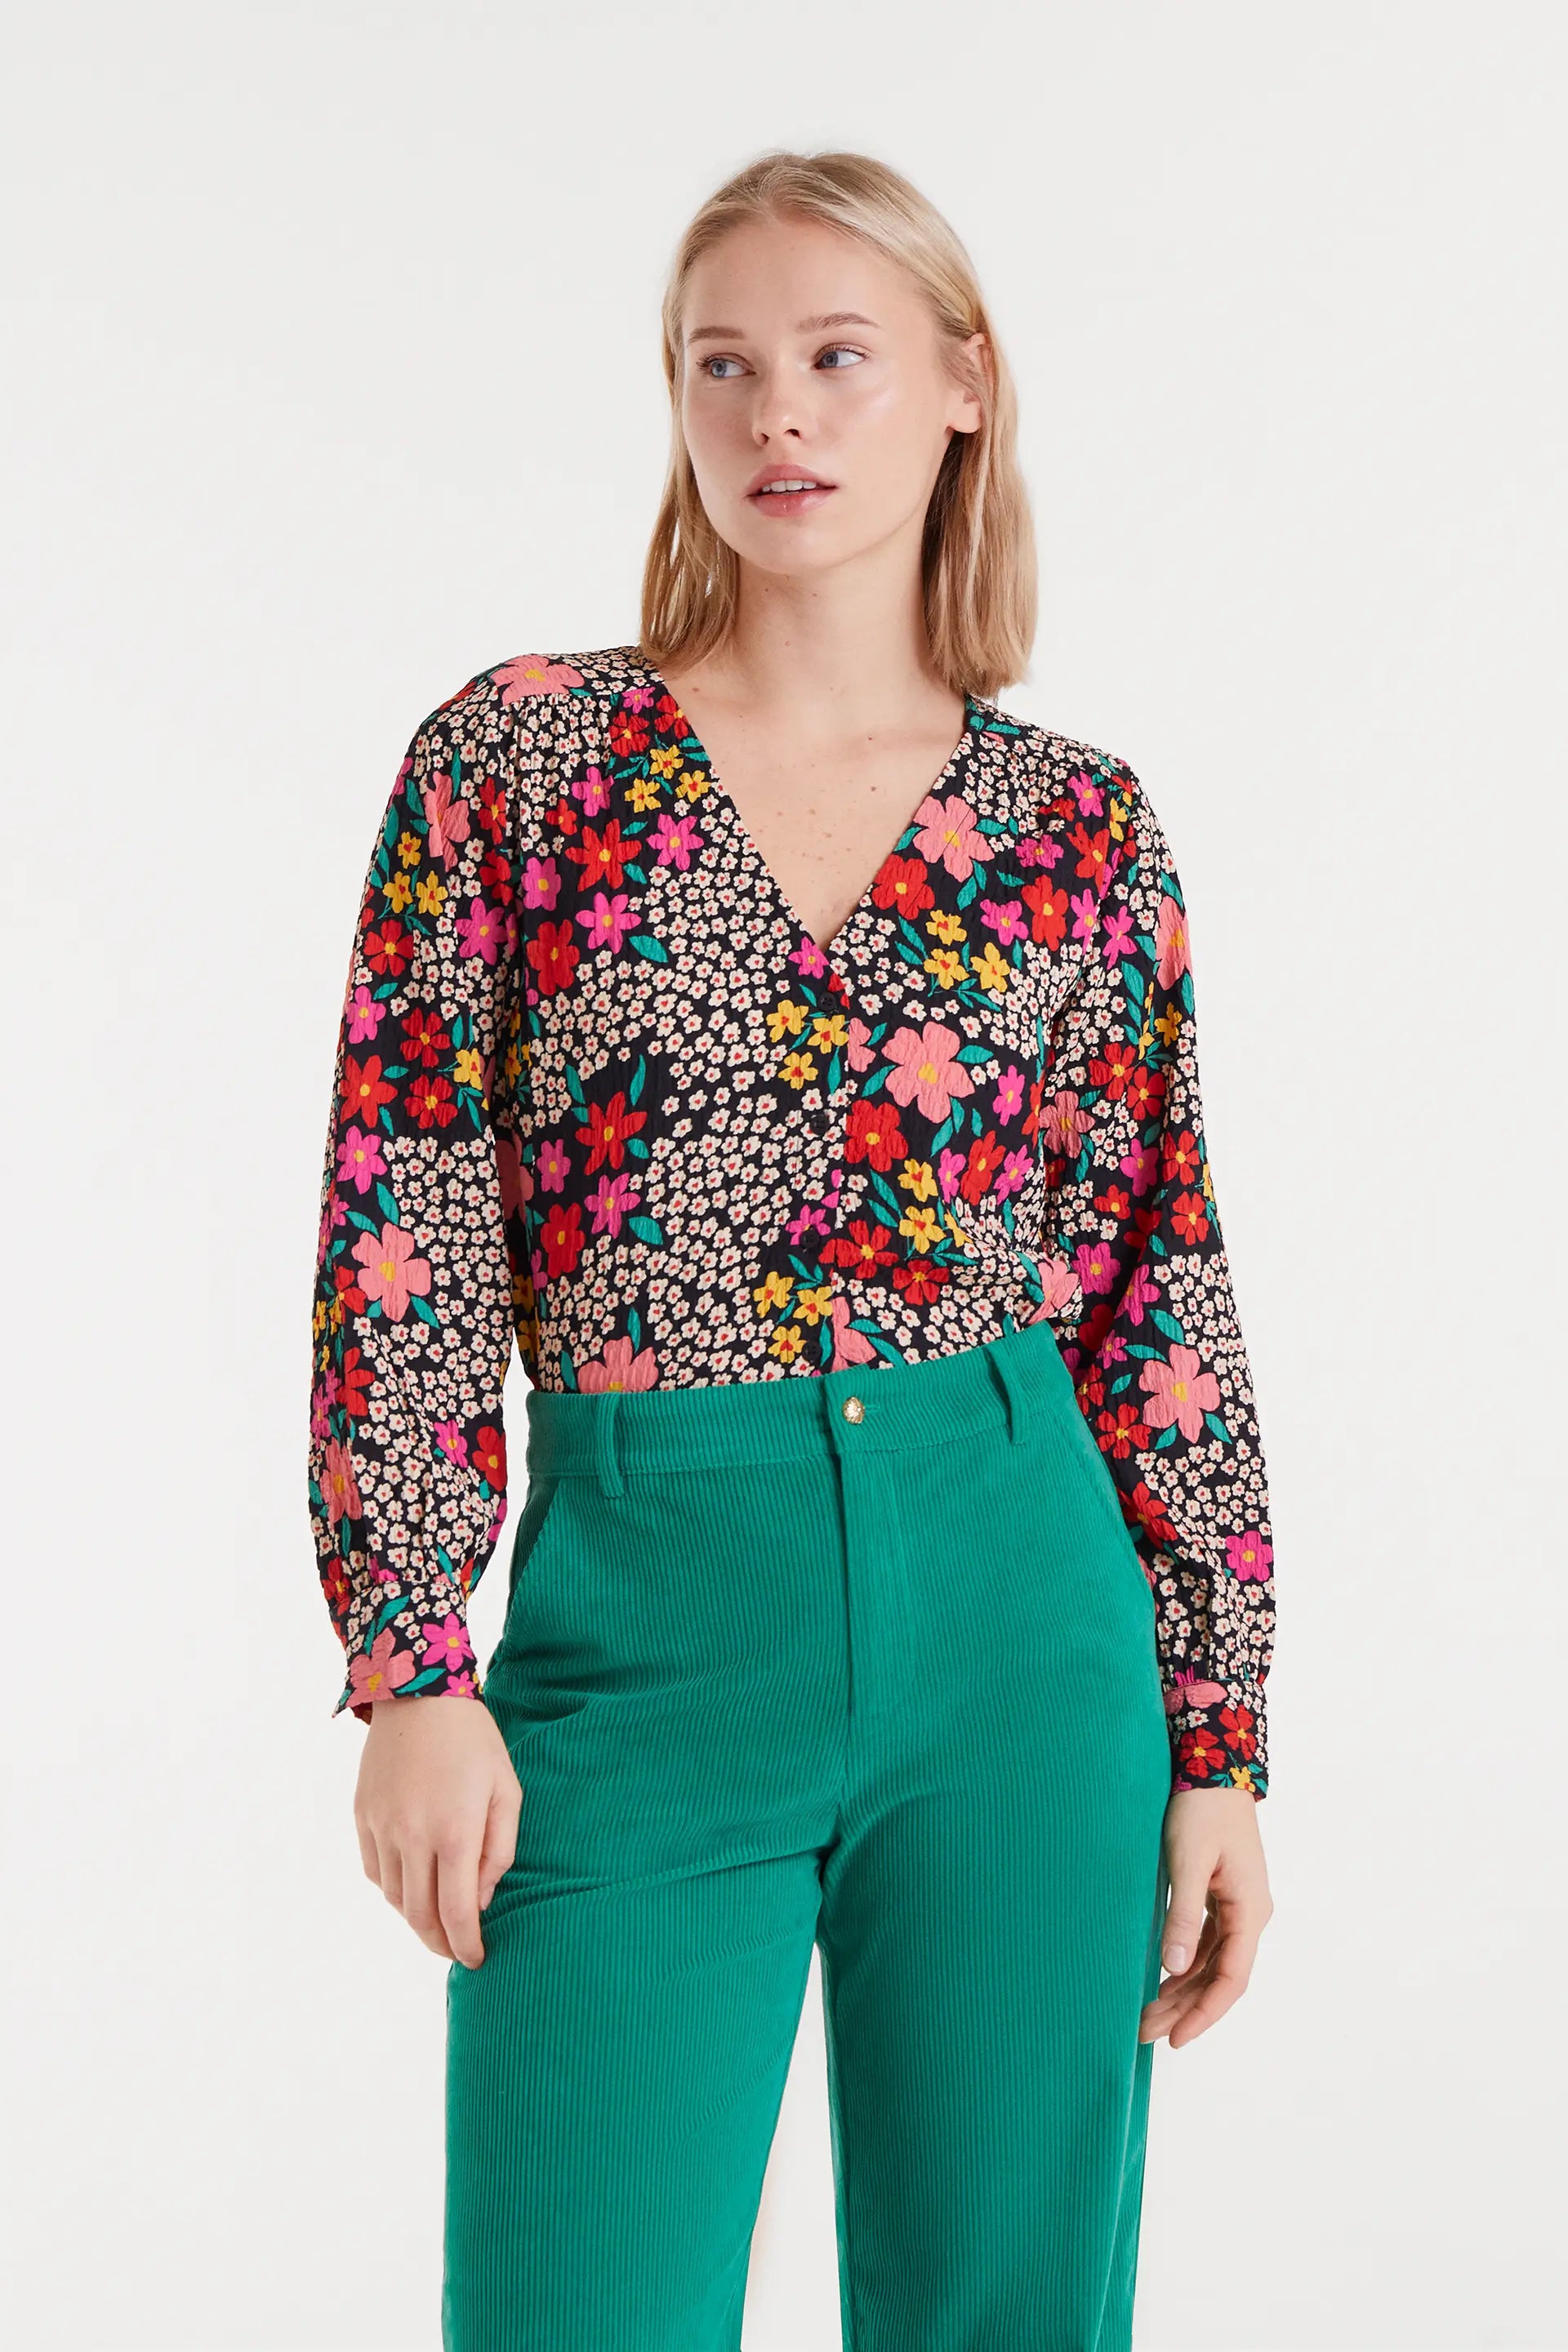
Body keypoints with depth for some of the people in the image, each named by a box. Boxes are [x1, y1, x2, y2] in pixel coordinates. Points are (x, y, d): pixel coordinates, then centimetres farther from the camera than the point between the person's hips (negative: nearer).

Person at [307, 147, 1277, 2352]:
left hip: (1018, 1612, 2)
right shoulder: (516, 757, 1)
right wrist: (412, 1666, -9)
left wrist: (1220, 1737, 5)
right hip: (649, 1615, -2)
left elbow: (1163, 1299, 7)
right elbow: (400, 1240, -2)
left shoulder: (1081, 825, 6)